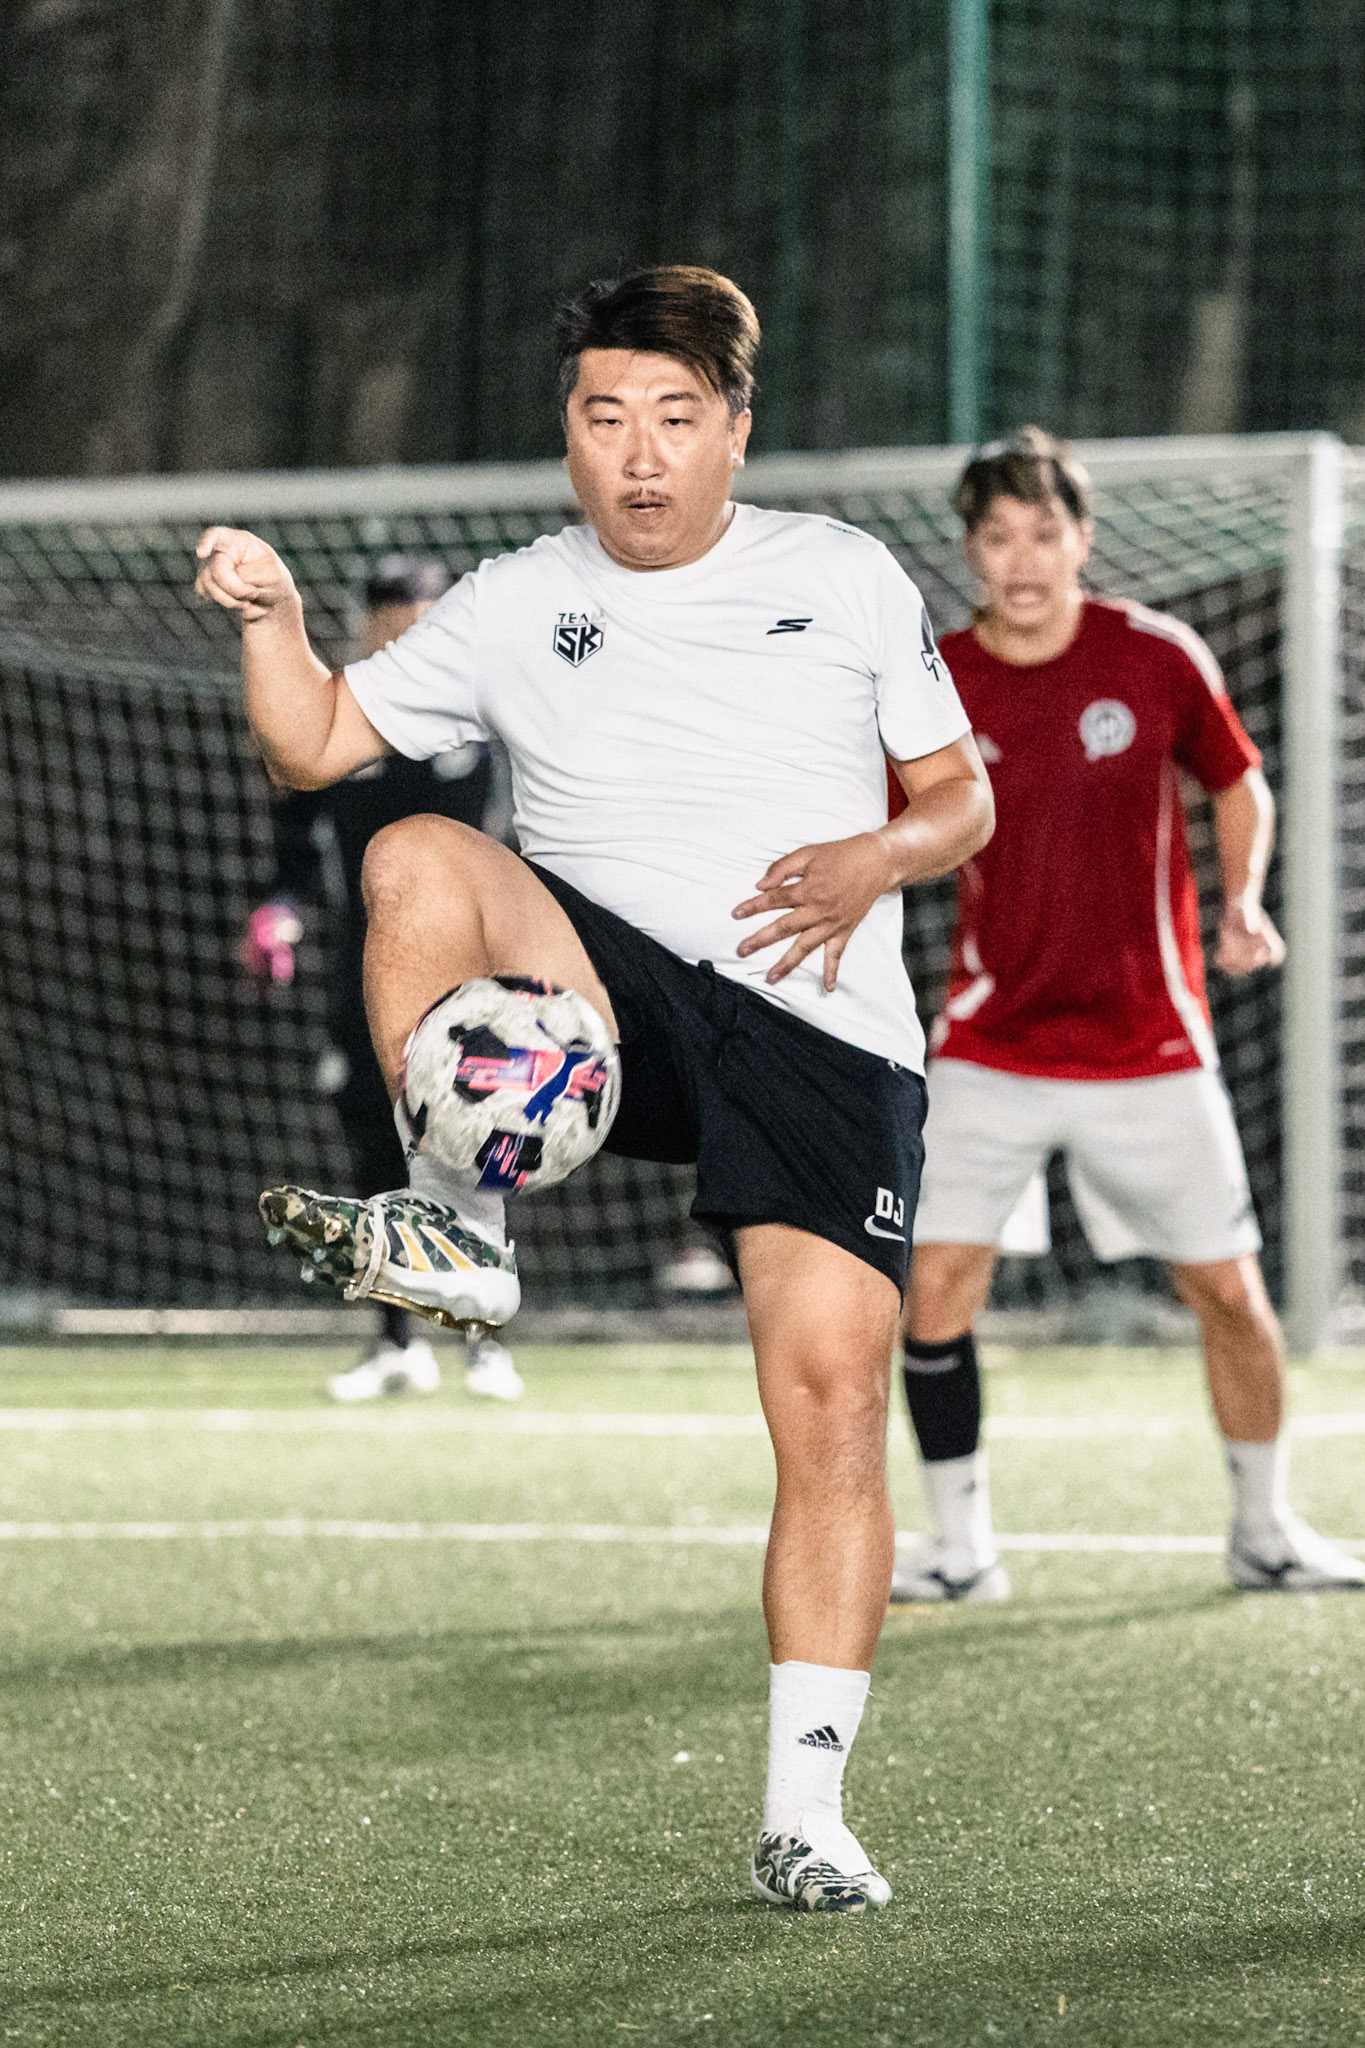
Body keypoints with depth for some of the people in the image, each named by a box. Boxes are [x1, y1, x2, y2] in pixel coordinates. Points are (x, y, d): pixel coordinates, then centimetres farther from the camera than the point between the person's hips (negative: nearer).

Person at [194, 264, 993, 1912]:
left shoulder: (846, 579, 10)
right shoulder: (515, 607, 12)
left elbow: (960, 800, 14)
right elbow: (313, 743, 10)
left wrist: (873, 863, -7)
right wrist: (272, 620, -9)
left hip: (822, 1033, -1)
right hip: (609, 1004, 1)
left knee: (832, 1401, -12)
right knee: (418, 859, -27)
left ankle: (803, 1813, -7)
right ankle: (453, 1223, -22)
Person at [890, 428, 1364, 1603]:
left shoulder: (1157, 657, -6)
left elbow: (1240, 789, 7)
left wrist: (1243, 901, -9)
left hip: (1149, 1052, 0)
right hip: (990, 1052, 0)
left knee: (1228, 1289, 5)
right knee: (938, 1290, -11)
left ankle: (1264, 1530, 25)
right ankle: (961, 1550, 3)